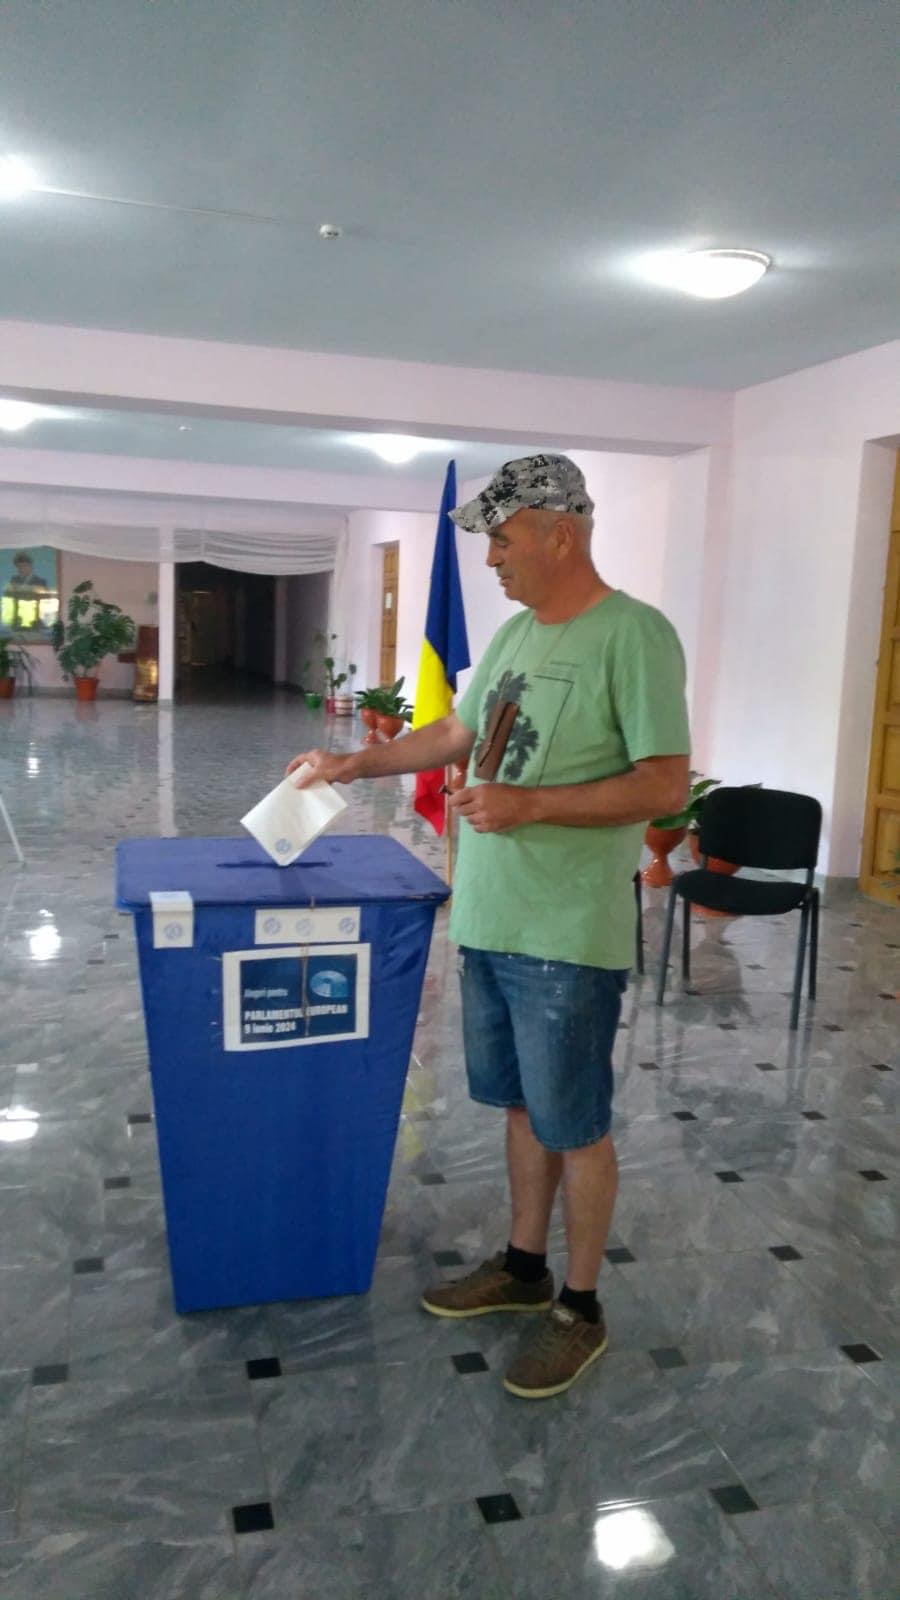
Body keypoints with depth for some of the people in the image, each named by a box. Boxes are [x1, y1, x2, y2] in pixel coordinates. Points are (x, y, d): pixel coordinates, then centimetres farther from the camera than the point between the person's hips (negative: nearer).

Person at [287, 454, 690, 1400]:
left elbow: (666, 787, -18)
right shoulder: (513, 633, 10)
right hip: (486, 922, 7)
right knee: (521, 1106, 20)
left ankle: (580, 1310, 26)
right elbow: (457, 734, 22)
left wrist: (529, 805, -23)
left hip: (566, 937, -7)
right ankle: (523, 1267, 38)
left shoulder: (633, 635, -14)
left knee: (575, 1126, 7)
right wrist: (356, 764, 19)